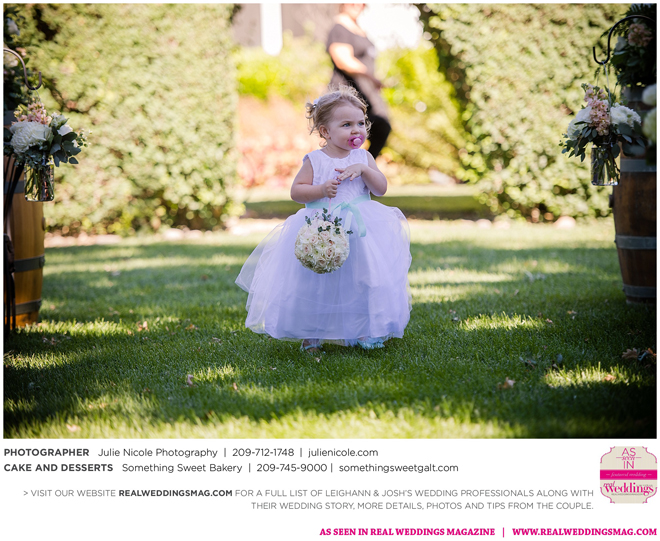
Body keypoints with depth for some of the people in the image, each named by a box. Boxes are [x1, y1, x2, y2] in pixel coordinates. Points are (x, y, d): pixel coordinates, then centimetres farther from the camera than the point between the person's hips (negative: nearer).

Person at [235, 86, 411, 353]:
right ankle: (311, 335, 17)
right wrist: (321, 190, -18)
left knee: (362, 282, 0)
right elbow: (296, 191, -3)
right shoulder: (314, 160, -2)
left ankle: (364, 330, 15)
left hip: (359, 230, 2)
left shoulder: (363, 157, 6)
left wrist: (363, 169, -16)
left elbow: (381, 188, 0)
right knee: (315, 286, 3)